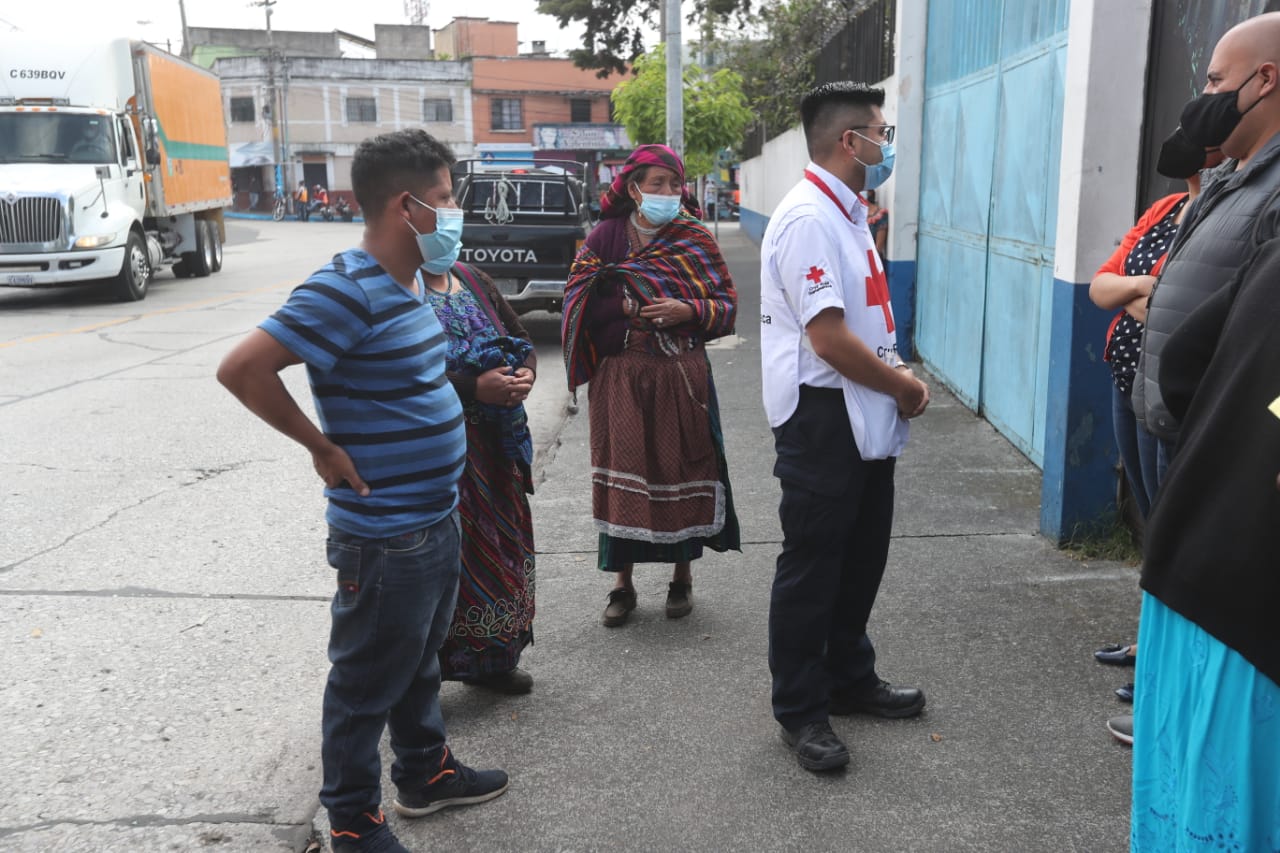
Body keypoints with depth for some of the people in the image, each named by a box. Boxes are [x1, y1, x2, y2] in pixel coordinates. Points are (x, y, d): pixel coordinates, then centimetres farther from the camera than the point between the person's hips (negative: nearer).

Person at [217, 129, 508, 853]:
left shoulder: (411, 280, 7)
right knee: (367, 683, 8)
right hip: (385, 537, -9)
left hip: (436, 518, 9)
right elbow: (242, 369, -26)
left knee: (419, 661, 25)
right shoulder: (347, 290, -22)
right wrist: (323, 447, -19)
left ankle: (426, 772, 44)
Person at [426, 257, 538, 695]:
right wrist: (474, 387, -25)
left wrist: (527, 371, -6)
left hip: (494, 443, 7)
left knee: (501, 543, 14)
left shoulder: (475, 281, 13)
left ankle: (492, 659, 32)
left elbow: (520, 339, 16)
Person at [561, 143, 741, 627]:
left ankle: (683, 575, 22)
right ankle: (622, 582, 16)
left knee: (683, 469, 5)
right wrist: (626, 305, -14)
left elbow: (727, 303, 4)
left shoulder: (696, 238, 4)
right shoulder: (606, 236, 4)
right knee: (623, 472, 3)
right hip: (621, 375, 0)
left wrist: (688, 310, -14)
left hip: (682, 374, 0)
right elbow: (579, 300, 1)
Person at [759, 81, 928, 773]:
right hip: (821, 416, -10)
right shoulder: (808, 219, -18)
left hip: (865, 416, 10)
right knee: (812, 565, 2)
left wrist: (895, 370, 5)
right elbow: (829, 337, -24)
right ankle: (800, 711, 18)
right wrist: (905, 386, -11)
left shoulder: (847, 214, 15)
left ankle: (849, 678, 38)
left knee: (862, 553, 20)